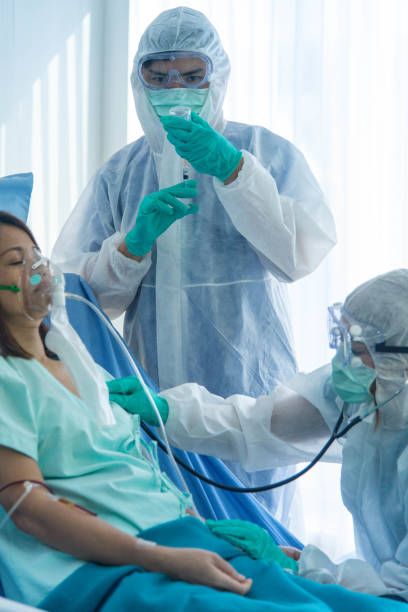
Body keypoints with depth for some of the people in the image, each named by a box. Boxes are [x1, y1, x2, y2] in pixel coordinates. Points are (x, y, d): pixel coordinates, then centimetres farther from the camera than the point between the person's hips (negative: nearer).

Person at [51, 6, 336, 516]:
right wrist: (135, 240, -14)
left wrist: (234, 170, -20)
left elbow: (303, 253, -13)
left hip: (250, 393, -2)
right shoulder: (120, 173, 9)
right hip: (154, 398, 2)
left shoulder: (266, 153, 3)